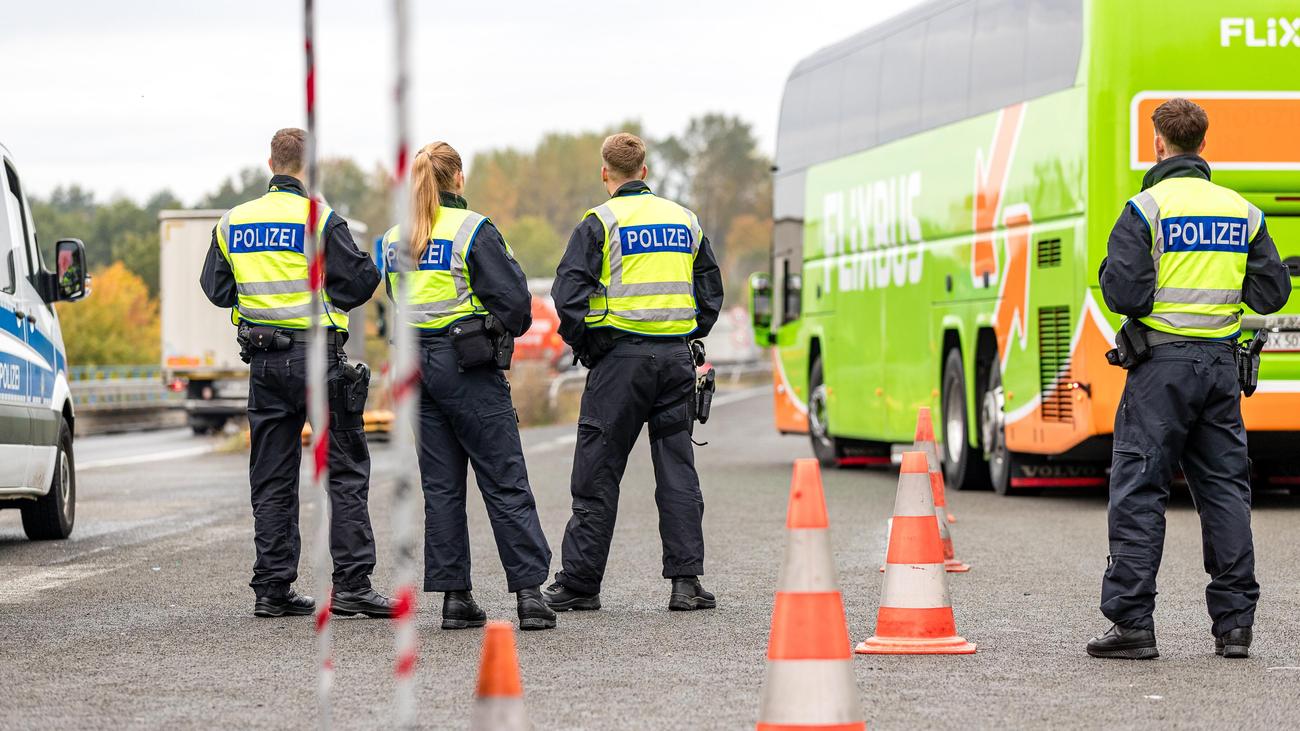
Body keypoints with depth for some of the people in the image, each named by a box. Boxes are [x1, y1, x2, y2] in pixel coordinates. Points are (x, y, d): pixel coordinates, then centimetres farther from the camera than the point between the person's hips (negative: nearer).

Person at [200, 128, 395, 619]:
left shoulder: (234, 222, 7)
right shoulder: (319, 219, -10)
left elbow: (216, 290, 14)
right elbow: (356, 283, -9)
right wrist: (379, 264, 11)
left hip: (263, 359, 5)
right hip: (315, 356, -5)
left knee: (272, 478, 9)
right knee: (345, 471, 1)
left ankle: (272, 587, 8)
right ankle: (351, 584, -4)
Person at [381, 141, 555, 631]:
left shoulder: (396, 238, 8)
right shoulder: (472, 230, -10)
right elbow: (512, 296, -11)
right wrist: (509, 330, 8)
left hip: (417, 365, 5)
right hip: (468, 368, -5)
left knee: (441, 486, 9)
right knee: (505, 482, -2)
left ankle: (453, 596, 6)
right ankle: (529, 594, -6)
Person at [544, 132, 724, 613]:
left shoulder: (600, 222, -4)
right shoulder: (685, 221, 12)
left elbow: (568, 292, -11)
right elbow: (712, 293, 15)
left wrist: (583, 346, 2)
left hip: (621, 356, -4)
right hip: (676, 357, 4)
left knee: (597, 473, 3)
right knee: (678, 472, 6)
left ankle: (580, 582, 6)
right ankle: (686, 581, 0)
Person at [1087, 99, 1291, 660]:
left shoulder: (1147, 208, -9)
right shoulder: (1242, 212, 8)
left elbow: (1124, 293, -15)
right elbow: (1271, 293, 8)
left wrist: (1113, 274, 6)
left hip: (1163, 362, -5)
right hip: (1222, 361, 5)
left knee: (1139, 490, -1)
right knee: (1224, 487, 9)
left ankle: (1132, 620, -4)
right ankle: (1234, 623, 8)